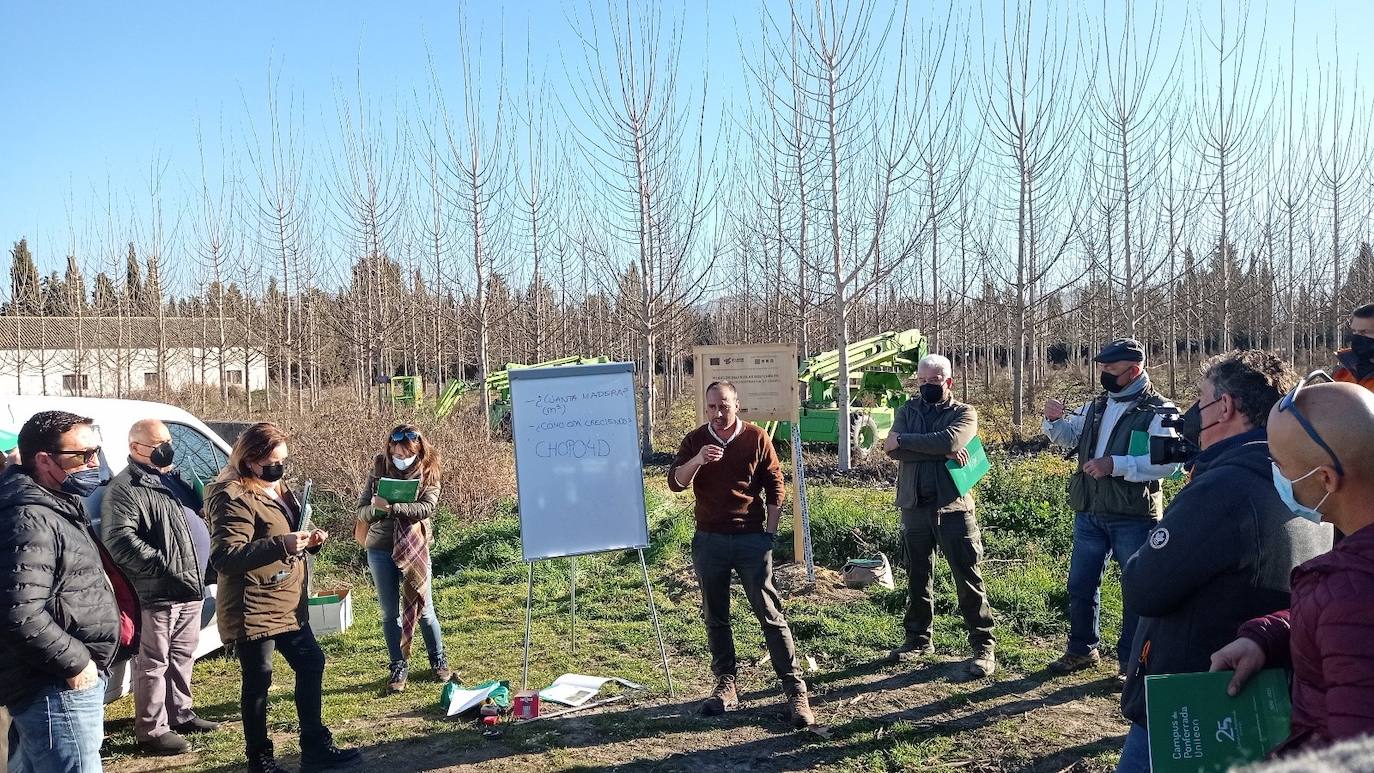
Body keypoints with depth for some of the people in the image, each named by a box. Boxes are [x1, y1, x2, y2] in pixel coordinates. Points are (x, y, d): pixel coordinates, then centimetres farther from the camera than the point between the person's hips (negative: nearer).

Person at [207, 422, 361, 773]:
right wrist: (282, 545, -36)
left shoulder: (277, 487, 12)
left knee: (311, 664, 13)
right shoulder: (233, 498, -18)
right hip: (253, 609, -9)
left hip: (287, 603, 9)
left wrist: (308, 540, 3)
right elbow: (224, 557, -27)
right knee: (259, 681, 3)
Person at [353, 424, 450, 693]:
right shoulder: (379, 470, 0)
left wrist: (390, 507, -31)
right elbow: (362, 510, -1)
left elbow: (426, 508, -20)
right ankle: (399, 667, 22)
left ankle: (438, 661, 24)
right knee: (390, 613, 8)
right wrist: (374, 509, -24)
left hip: (415, 549, -2)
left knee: (423, 609, 5)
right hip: (380, 550, 2)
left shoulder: (428, 473, -6)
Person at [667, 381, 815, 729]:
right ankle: (726, 684, 23)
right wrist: (698, 460, -25)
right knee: (715, 616, 9)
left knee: (770, 613, -2)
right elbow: (675, 482, -7)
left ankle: (795, 689, 4)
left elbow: (775, 485, 3)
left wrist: (770, 531, -2)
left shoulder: (757, 438, -2)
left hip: (752, 539, -2)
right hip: (709, 540, 2)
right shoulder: (695, 440, 3)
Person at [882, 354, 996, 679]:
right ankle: (918, 639, 27)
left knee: (968, 579, -1)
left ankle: (984, 646, 7)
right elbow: (893, 450, -10)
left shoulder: (964, 413, 1)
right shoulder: (907, 411, 9)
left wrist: (904, 439, -15)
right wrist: (942, 452, -16)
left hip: (953, 507, -3)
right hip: (915, 506, 3)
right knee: (918, 578, 14)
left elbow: (950, 440, -22)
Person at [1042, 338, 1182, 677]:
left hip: (1134, 518, -6)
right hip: (1089, 513, 7)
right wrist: (1054, 420, 0)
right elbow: (1067, 437, 22)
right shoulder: (1096, 407, 11)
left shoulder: (1158, 411, -11)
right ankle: (1082, 649, 31)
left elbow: (1167, 462, -23)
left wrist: (1114, 464, -27)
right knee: (1080, 584, 14)